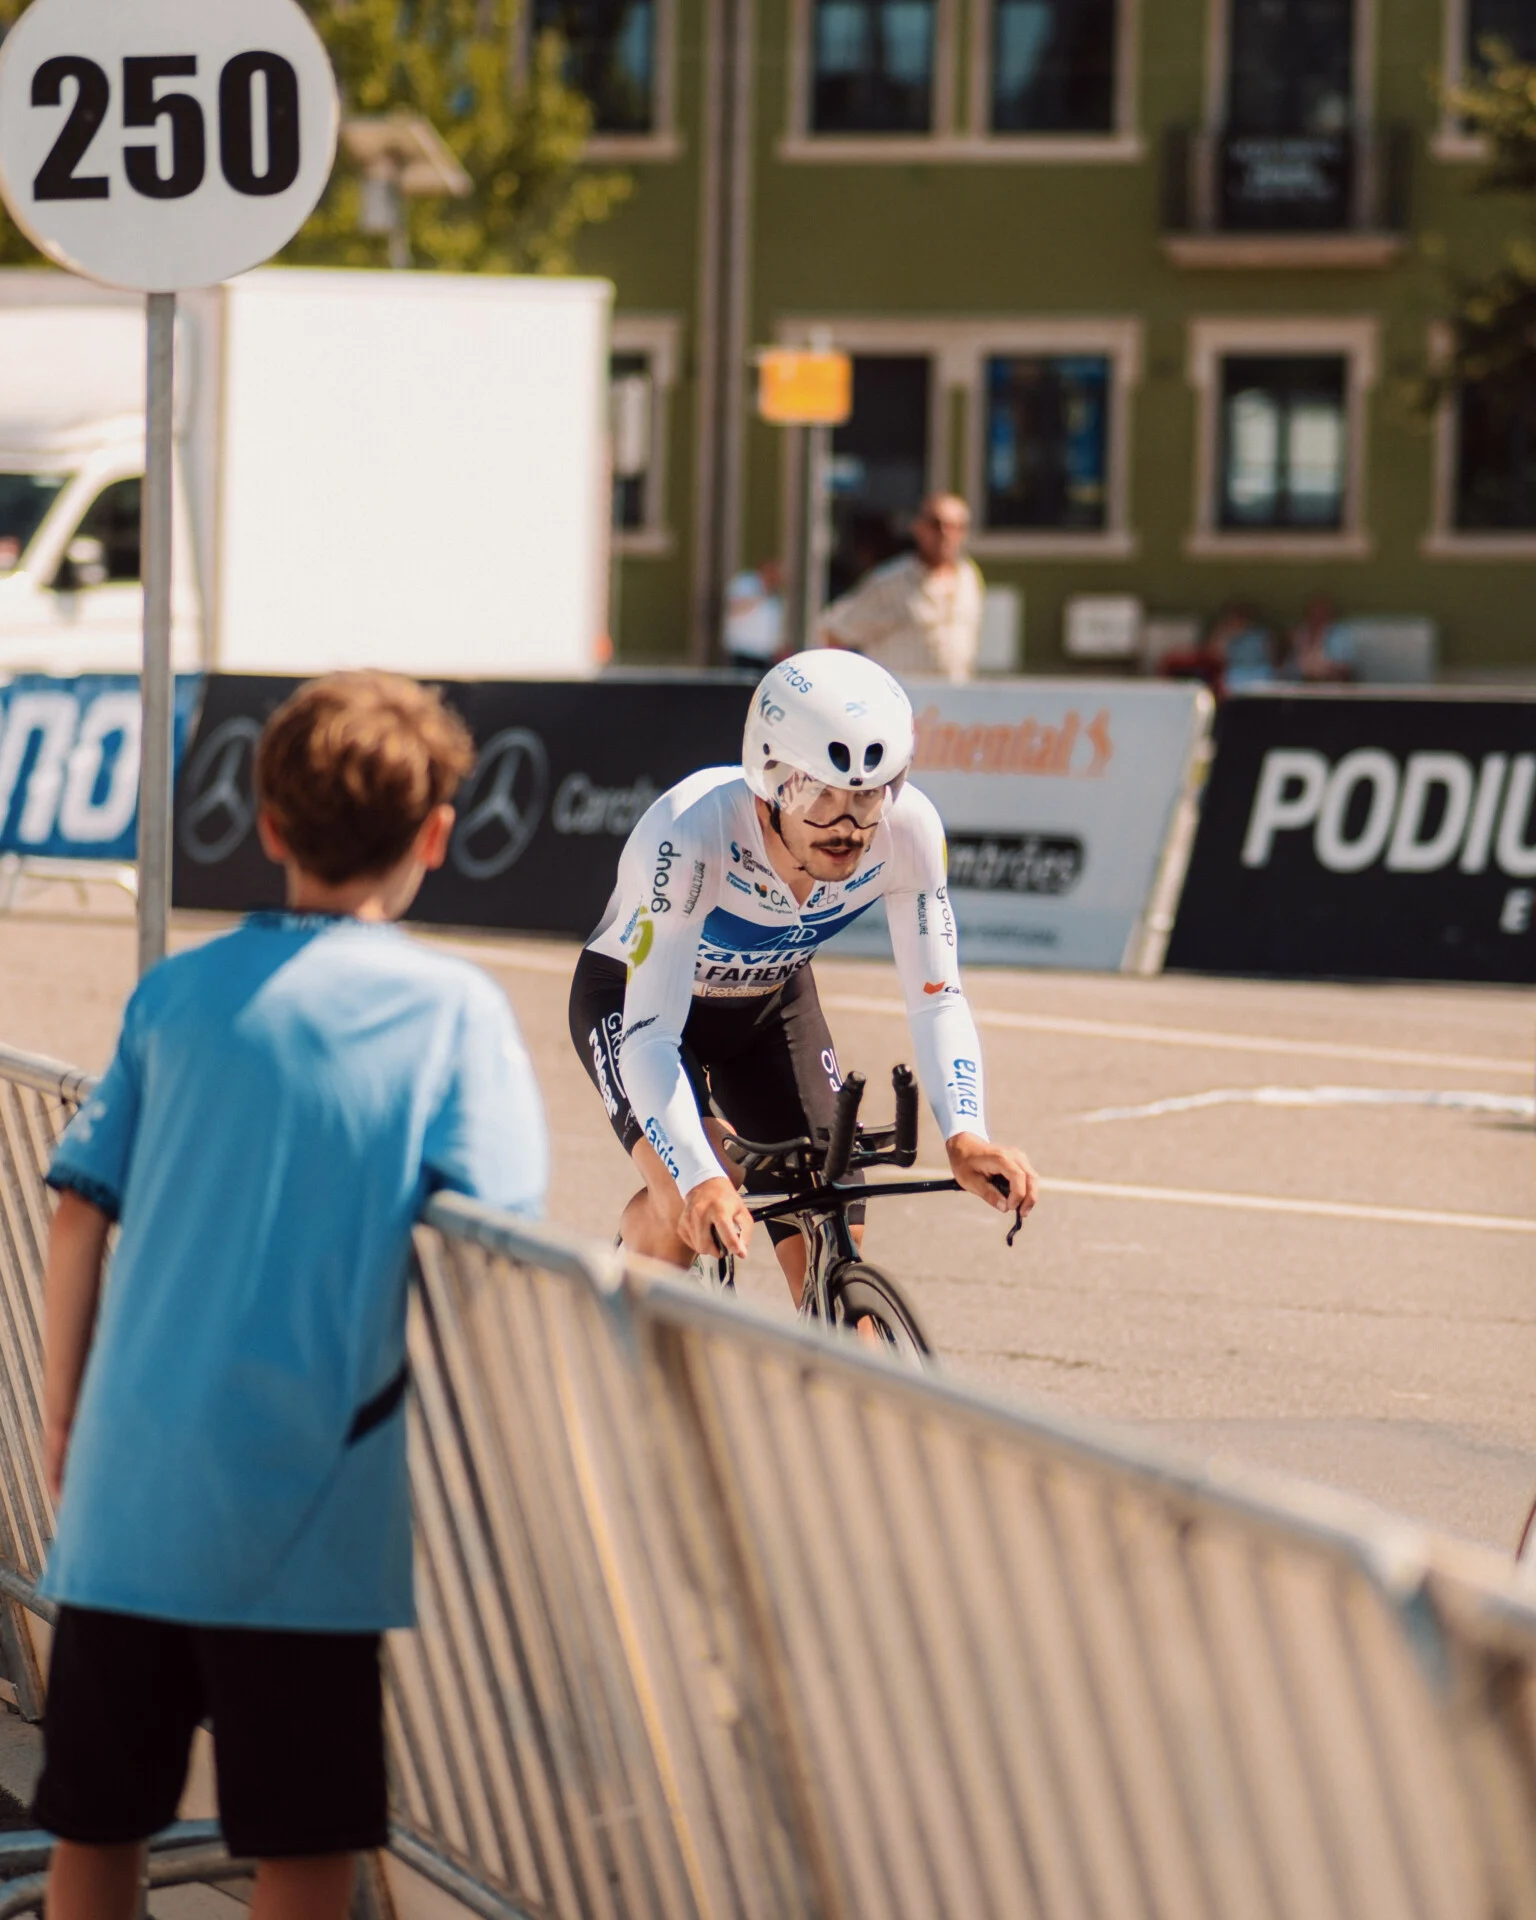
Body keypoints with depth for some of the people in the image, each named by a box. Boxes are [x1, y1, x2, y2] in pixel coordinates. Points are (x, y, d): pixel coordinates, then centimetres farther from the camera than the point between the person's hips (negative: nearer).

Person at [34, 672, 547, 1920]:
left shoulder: (178, 991, 8)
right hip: (306, 1505, -4)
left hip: (125, 1490, 4)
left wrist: (62, 1416, 16)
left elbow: (81, 1214, 6)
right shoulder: (452, 1009, -3)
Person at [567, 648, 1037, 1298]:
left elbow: (937, 1001, -22)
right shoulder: (690, 835, -40)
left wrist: (965, 1136, -40)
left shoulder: (908, 830, -29)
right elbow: (650, 1037, -43)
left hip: (771, 1001, 4)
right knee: (693, 1206, -27)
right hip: (633, 998, -4)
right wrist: (702, 1180, -57)